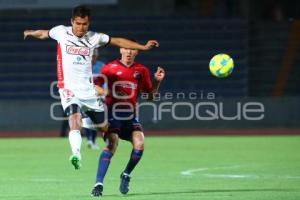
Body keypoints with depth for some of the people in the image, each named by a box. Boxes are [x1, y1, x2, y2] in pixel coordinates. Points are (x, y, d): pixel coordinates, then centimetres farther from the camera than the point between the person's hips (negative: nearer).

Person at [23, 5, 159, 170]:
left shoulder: (94, 38, 3)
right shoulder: (61, 32, 0)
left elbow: (118, 41, 8)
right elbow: (44, 34, 20)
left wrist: (143, 47, 5)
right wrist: (31, 33, 38)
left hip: (88, 88, 3)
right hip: (68, 87, -3)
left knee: (103, 126, 9)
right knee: (74, 118, -29)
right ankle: (76, 155, -41)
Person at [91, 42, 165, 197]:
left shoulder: (141, 71, 9)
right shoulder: (110, 68, 0)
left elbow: (150, 93, 18)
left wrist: (157, 81, 1)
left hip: (130, 115, 3)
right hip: (112, 113, -3)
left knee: (139, 144, -17)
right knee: (111, 144, -23)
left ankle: (126, 175, 9)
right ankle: (98, 184, -21)